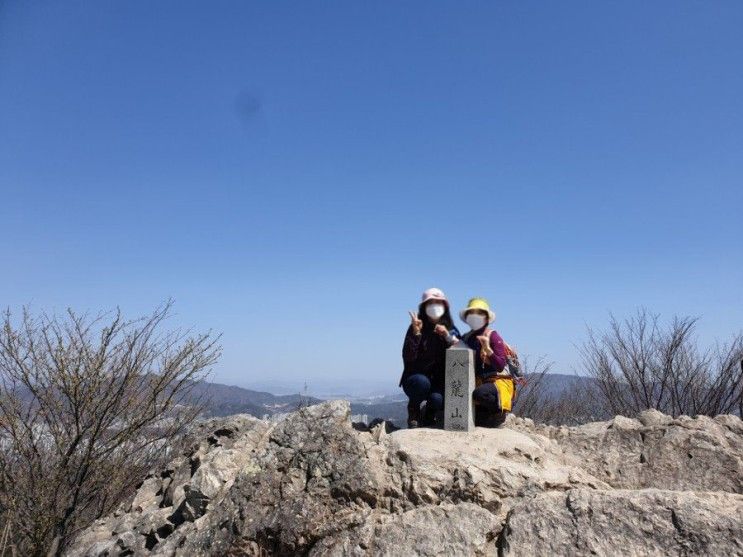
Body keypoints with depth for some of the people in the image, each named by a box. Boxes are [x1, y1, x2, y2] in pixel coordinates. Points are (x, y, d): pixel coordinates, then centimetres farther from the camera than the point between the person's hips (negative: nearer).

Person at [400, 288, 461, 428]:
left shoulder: (451, 330, 3)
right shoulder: (416, 327, -7)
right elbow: (408, 357, -17)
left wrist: (448, 337, -21)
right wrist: (416, 333, -28)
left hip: (439, 381, 2)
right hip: (416, 378, -2)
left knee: (437, 399, -28)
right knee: (422, 382, -34)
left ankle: (429, 414, 10)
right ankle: (413, 411, -3)